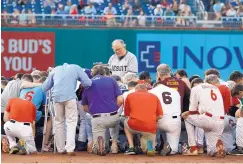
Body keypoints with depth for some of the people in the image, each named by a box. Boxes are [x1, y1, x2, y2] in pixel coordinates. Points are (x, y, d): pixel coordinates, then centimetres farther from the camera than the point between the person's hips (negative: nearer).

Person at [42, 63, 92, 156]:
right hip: (70, 96, -3)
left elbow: (44, 87, 24)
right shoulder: (76, 68, 18)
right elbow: (88, 83, 9)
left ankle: (61, 149, 14)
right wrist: (81, 84, 28)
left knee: (59, 122, 15)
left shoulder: (55, 69, 25)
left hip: (57, 96, 3)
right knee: (71, 122, -1)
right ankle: (70, 149, -14)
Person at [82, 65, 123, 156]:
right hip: (112, 117, 0)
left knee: (96, 150, 17)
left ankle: (100, 141, -16)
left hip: (96, 118, 0)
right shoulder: (111, 80, 9)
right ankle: (114, 143, 23)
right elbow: (120, 100, 1)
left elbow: (85, 107, 15)